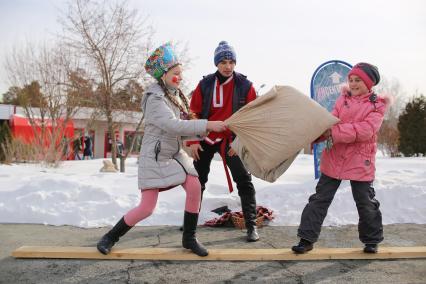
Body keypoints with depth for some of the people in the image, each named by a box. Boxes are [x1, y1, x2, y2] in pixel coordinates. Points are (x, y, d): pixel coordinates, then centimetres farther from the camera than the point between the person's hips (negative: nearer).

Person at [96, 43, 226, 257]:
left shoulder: (176, 95, 7)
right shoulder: (155, 98, -19)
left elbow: (183, 125, 8)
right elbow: (173, 126, -31)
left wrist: (203, 134, -7)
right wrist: (207, 125, -33)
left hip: (175, 153, 7)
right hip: (154, 157, -7)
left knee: (194, 187, -13)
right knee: (147, 208, -5)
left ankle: (189, 238, 6)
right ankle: (110, 237, 20)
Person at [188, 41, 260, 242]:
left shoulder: (245, 86, -8)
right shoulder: (205, 85, -5)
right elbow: (194, 114, -2)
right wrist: (193, 141, -9)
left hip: (232, 141, -2)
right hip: (206, 139, 2)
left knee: (244, 181, -6)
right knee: (197, 180, 12)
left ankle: (251, 224, 6)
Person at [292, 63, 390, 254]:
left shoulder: (377, 105, -4)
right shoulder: (343, 99, 7)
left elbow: (365, 130, -19)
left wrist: (335, 132, -26)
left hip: (360, 162, -3)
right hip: (333, 158, 3)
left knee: (366, 203, 11)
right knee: (320, 199, 4)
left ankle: (372, 241, 33)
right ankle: (307, 239, 13)